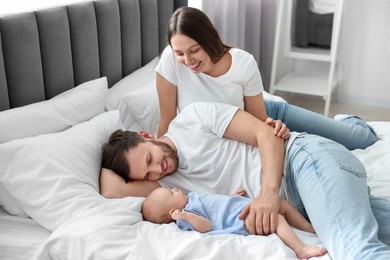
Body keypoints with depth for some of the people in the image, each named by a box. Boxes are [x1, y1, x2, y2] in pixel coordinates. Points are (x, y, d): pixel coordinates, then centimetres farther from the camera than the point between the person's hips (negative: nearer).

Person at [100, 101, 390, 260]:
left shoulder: (194, 117, -1)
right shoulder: (167, 181, 15)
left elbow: (267, 134, -8)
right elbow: (113, 190, 0)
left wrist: (269, 191, -19)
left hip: (307, 157, -6)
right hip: (296, 201, 7)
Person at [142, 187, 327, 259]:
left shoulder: (191, 199, 18)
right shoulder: (187, 213, -14)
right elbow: (208, 227, -27)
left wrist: (234, 196, 27)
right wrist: (187, 216, -39)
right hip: (245, 219, -11)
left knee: (282, 203, 13)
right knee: (277, 218, -27)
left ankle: (309, 227, 17)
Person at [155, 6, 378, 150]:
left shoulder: (244, 63, -26)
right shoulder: (170, 60, -27)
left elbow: (261, 121, -18)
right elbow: (167, 122, -19)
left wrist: (275, 129, -39)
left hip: (267, 113, 0)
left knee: (363, 138, -1)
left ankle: (346, 122, 38)